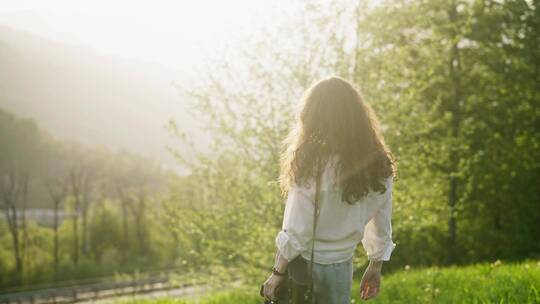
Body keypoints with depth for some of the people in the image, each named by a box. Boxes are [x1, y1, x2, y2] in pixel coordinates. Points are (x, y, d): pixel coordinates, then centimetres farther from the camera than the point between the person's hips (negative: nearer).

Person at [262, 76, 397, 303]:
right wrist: (375, 268, 20)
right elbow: (381, 227, 7)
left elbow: (296, 232, -15)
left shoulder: (313, 165, -17)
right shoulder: (379, 167, -2)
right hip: (341, 269, 5)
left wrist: (278, 273, -6)